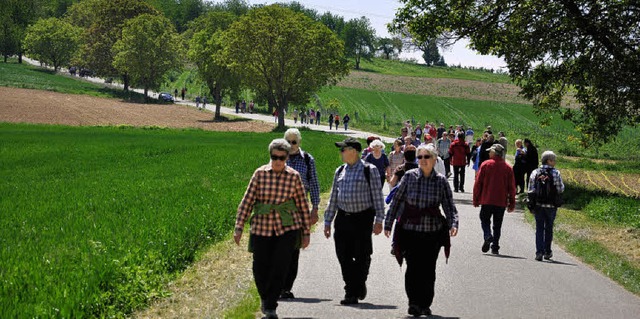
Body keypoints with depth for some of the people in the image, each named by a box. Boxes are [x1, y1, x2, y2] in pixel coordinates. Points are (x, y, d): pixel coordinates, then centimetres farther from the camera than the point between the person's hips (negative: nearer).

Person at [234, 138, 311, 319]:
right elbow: (247, 201, 0)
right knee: (260, 270, 3)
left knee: (280, 268, -8)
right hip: (262, 228, 1)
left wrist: (306, 232, 6)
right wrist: (239, 227, -5)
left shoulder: (294, 176, -1)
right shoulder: (260, 173, -2)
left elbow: (303, 205, 6)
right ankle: (265, 297, 34)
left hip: (287, 228, 0)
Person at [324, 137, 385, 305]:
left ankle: (360, 284, 25)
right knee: (344, 257, 2)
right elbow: (333, 197, 16)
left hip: (362, 218, -5)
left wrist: (378, 220, -11)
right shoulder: (340, 171, 13)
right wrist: (327, 221, 13)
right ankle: (351, 293, 12)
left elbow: (377, 196, -5)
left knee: (362, 256, 1)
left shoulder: (369, 170, -3)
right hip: (343, 218, 5)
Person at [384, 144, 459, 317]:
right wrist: (388, 223, 3)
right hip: (410, 231, -1)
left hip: (433, 232, 1)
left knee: (428, 270, 6)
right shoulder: (409, 176, -1)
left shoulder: (441, 181, 1)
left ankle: (425, 304, 20)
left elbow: (449, 205, 1)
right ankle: (413, 303, 2)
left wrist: (453, 223, -15)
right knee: (413, 267, -8)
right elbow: (396, 201, 4)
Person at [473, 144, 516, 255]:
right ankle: (495, 247, 7)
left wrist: (476, 199, 6)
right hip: (501, 202, 2)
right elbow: (512, 187, 4)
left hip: (486, 200, -2)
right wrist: (512, 203, 11)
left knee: (485, 220, 11)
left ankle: (488, 236, -16)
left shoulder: (485, 165, -3)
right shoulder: (508, 168, 1)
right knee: (497, 225, 9)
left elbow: (478, 183, -2)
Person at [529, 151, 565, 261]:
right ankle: (547, 252, 21)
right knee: (549, 228, 13)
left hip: (538, 205, 1)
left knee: (539, 228, 5)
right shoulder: (555, 173, -7)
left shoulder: (535, 173, 1)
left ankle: (539, 252, -5)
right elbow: (561, 189, -7)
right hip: (551, 205, -1)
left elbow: (531, 189, 1)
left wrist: (531, 204, 8)